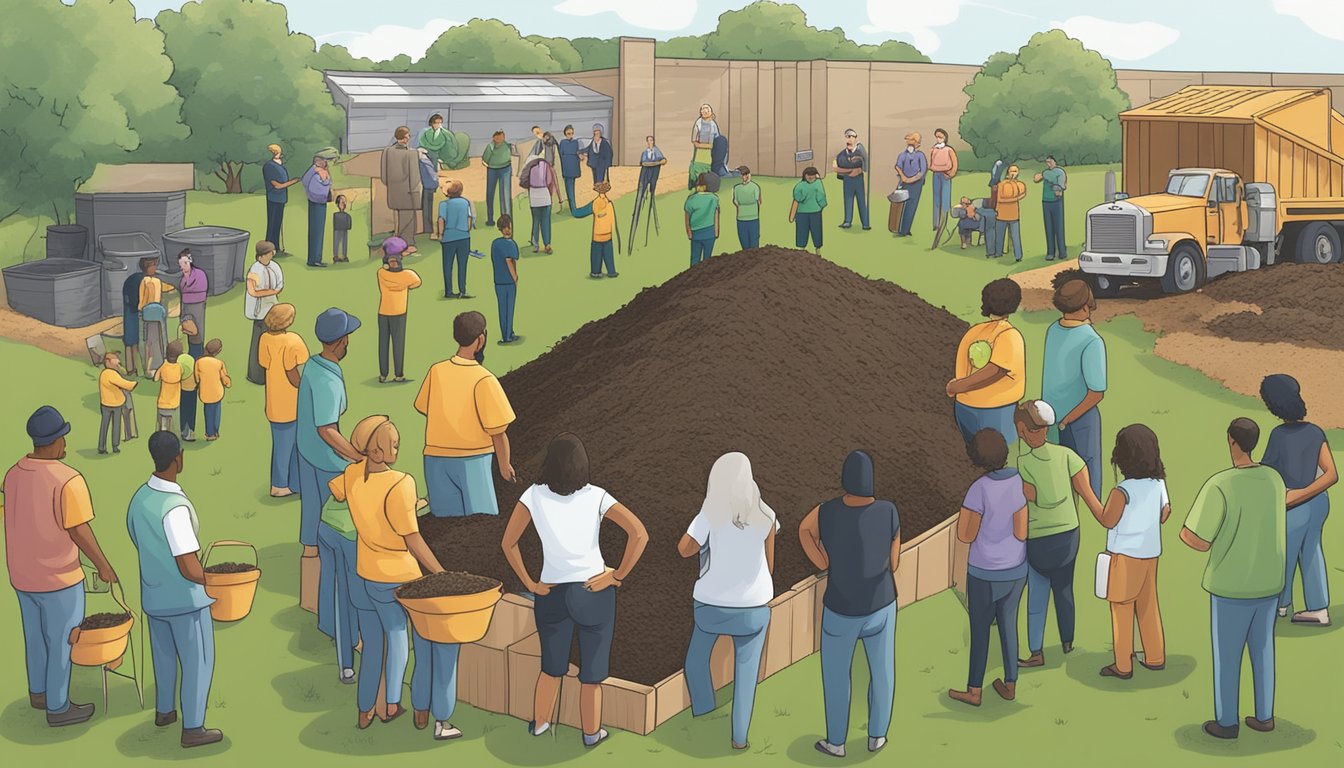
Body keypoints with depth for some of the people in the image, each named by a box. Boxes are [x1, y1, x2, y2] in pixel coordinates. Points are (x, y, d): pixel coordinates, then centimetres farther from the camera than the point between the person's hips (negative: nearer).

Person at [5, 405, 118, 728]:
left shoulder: (14, 474, -4)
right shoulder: (69, 480, -27)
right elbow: (80, 532, -22)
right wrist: (104, 566, -10)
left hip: (23, 573, 7)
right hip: (58, 579, -7)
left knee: (36, 635, 26)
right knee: (64, 642, 10)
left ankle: (39, 691, 43)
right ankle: (57, 708, 23)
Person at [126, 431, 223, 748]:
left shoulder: (139, 498, -4)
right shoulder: (175, 508, -31)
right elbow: (190, 570, -29)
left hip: (153, 596, 8)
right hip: (186, 599, -8)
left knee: (164, 654, 26)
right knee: (198, 661, 8)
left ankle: (164, 710, 44)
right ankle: (193, 728, 18)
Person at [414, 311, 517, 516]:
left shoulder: (436, 371, -2)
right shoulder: (484, 380, -15)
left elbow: (423, 408, 11)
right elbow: (497, 431, -12)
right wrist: (505, 465, 1)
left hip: (435, 458, 5)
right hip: (472, 459, -5)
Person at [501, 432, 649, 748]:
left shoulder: (535, 496, -7)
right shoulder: (596, 497, -10)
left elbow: (508, 543, -8)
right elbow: (639, 534, -19)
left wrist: (530, 584, -1)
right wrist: (618, 576, -12)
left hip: (551, 594, 2)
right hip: (595, 592, -2)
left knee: (551, 668, 25)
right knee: (592, 672, 16)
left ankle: (539, 724, 40)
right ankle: (591, 734, 30)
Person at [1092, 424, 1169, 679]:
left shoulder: (1122, 491, -21)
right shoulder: (1159, 484, -2)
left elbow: (1108, 521, -15)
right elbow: (1164, 515, 7)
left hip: (1126, 555, -6)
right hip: (1151, 553, 6)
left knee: (1122, 610, 4)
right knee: (1148, 606, 18)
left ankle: (1123, 665, 9)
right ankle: (1155, 657, 25)